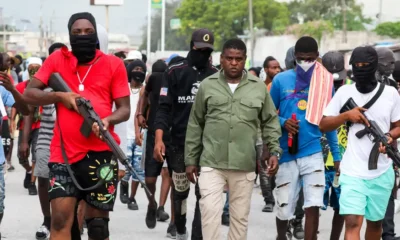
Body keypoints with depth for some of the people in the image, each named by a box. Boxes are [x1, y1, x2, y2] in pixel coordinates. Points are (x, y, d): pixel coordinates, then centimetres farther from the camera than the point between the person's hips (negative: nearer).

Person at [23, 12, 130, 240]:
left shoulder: (113, 64, 4)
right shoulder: (57, 60, 8)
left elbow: (125, 108, 2)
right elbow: (30, 94, 7)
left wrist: (107, 120, -19)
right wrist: (59, 96, -10)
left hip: (101, 152, 0)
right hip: (63, 152, 1)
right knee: (60, 220, -10)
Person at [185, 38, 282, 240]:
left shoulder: (258, 88, 5)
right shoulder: (207, 86, 4)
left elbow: (270, 122, 11)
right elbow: (195, 125, 8)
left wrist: (274, 151, -1)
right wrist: (190, 160, 7)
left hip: (244, 165, 1)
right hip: (211, 163, -1)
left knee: (240, 215, 8)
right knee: (210, 210, -13)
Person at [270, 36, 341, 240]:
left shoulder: (325, 82, 3)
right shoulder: (281, 80, -1)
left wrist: (336, 155, 9)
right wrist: (283, 122, -14)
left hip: (313, 152, 0)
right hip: (286, 154, 0)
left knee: (313, 206, -12)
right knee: (284, 210, 8)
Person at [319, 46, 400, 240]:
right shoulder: (344, 92, 0)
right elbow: (323, 125, 4)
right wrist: (347, 115, -13)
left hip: (382, 172, 2)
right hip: (353, 171, -2)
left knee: (375, 222, 15)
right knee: (352, 222, -14)